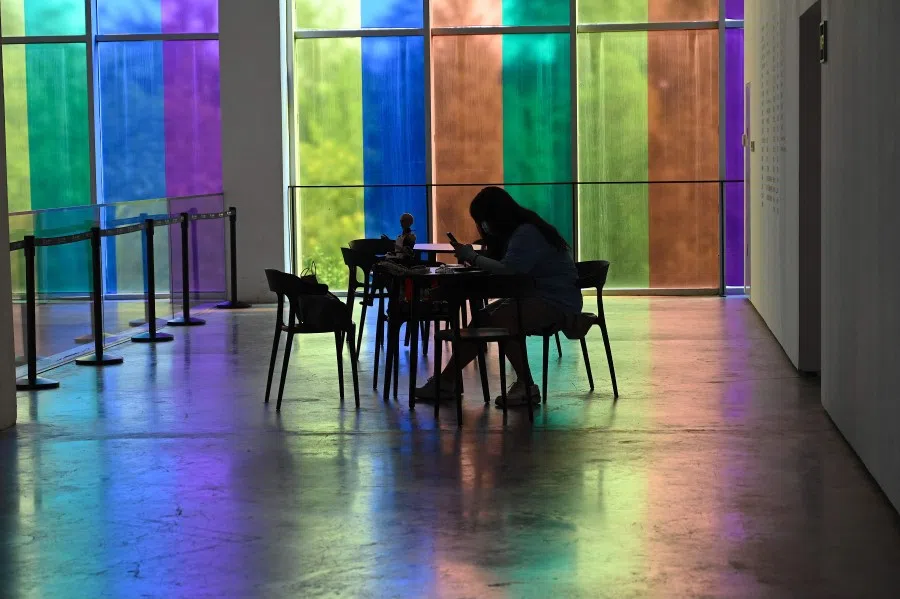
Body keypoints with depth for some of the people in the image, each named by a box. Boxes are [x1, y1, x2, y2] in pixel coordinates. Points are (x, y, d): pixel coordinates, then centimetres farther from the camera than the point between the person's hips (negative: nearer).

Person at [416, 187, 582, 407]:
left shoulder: (527, 234, -18)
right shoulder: (518, 231, 14)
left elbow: (508, 269, -29)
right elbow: (498, 261, 10)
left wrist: (473, 257, -17)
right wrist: (474, 256, -8)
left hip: (558, 303, -10)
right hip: (535, 297, 10)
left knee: (500, 317, -30)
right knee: (483, 319, -1)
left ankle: (527, 387, -22)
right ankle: (446, 381, 3)